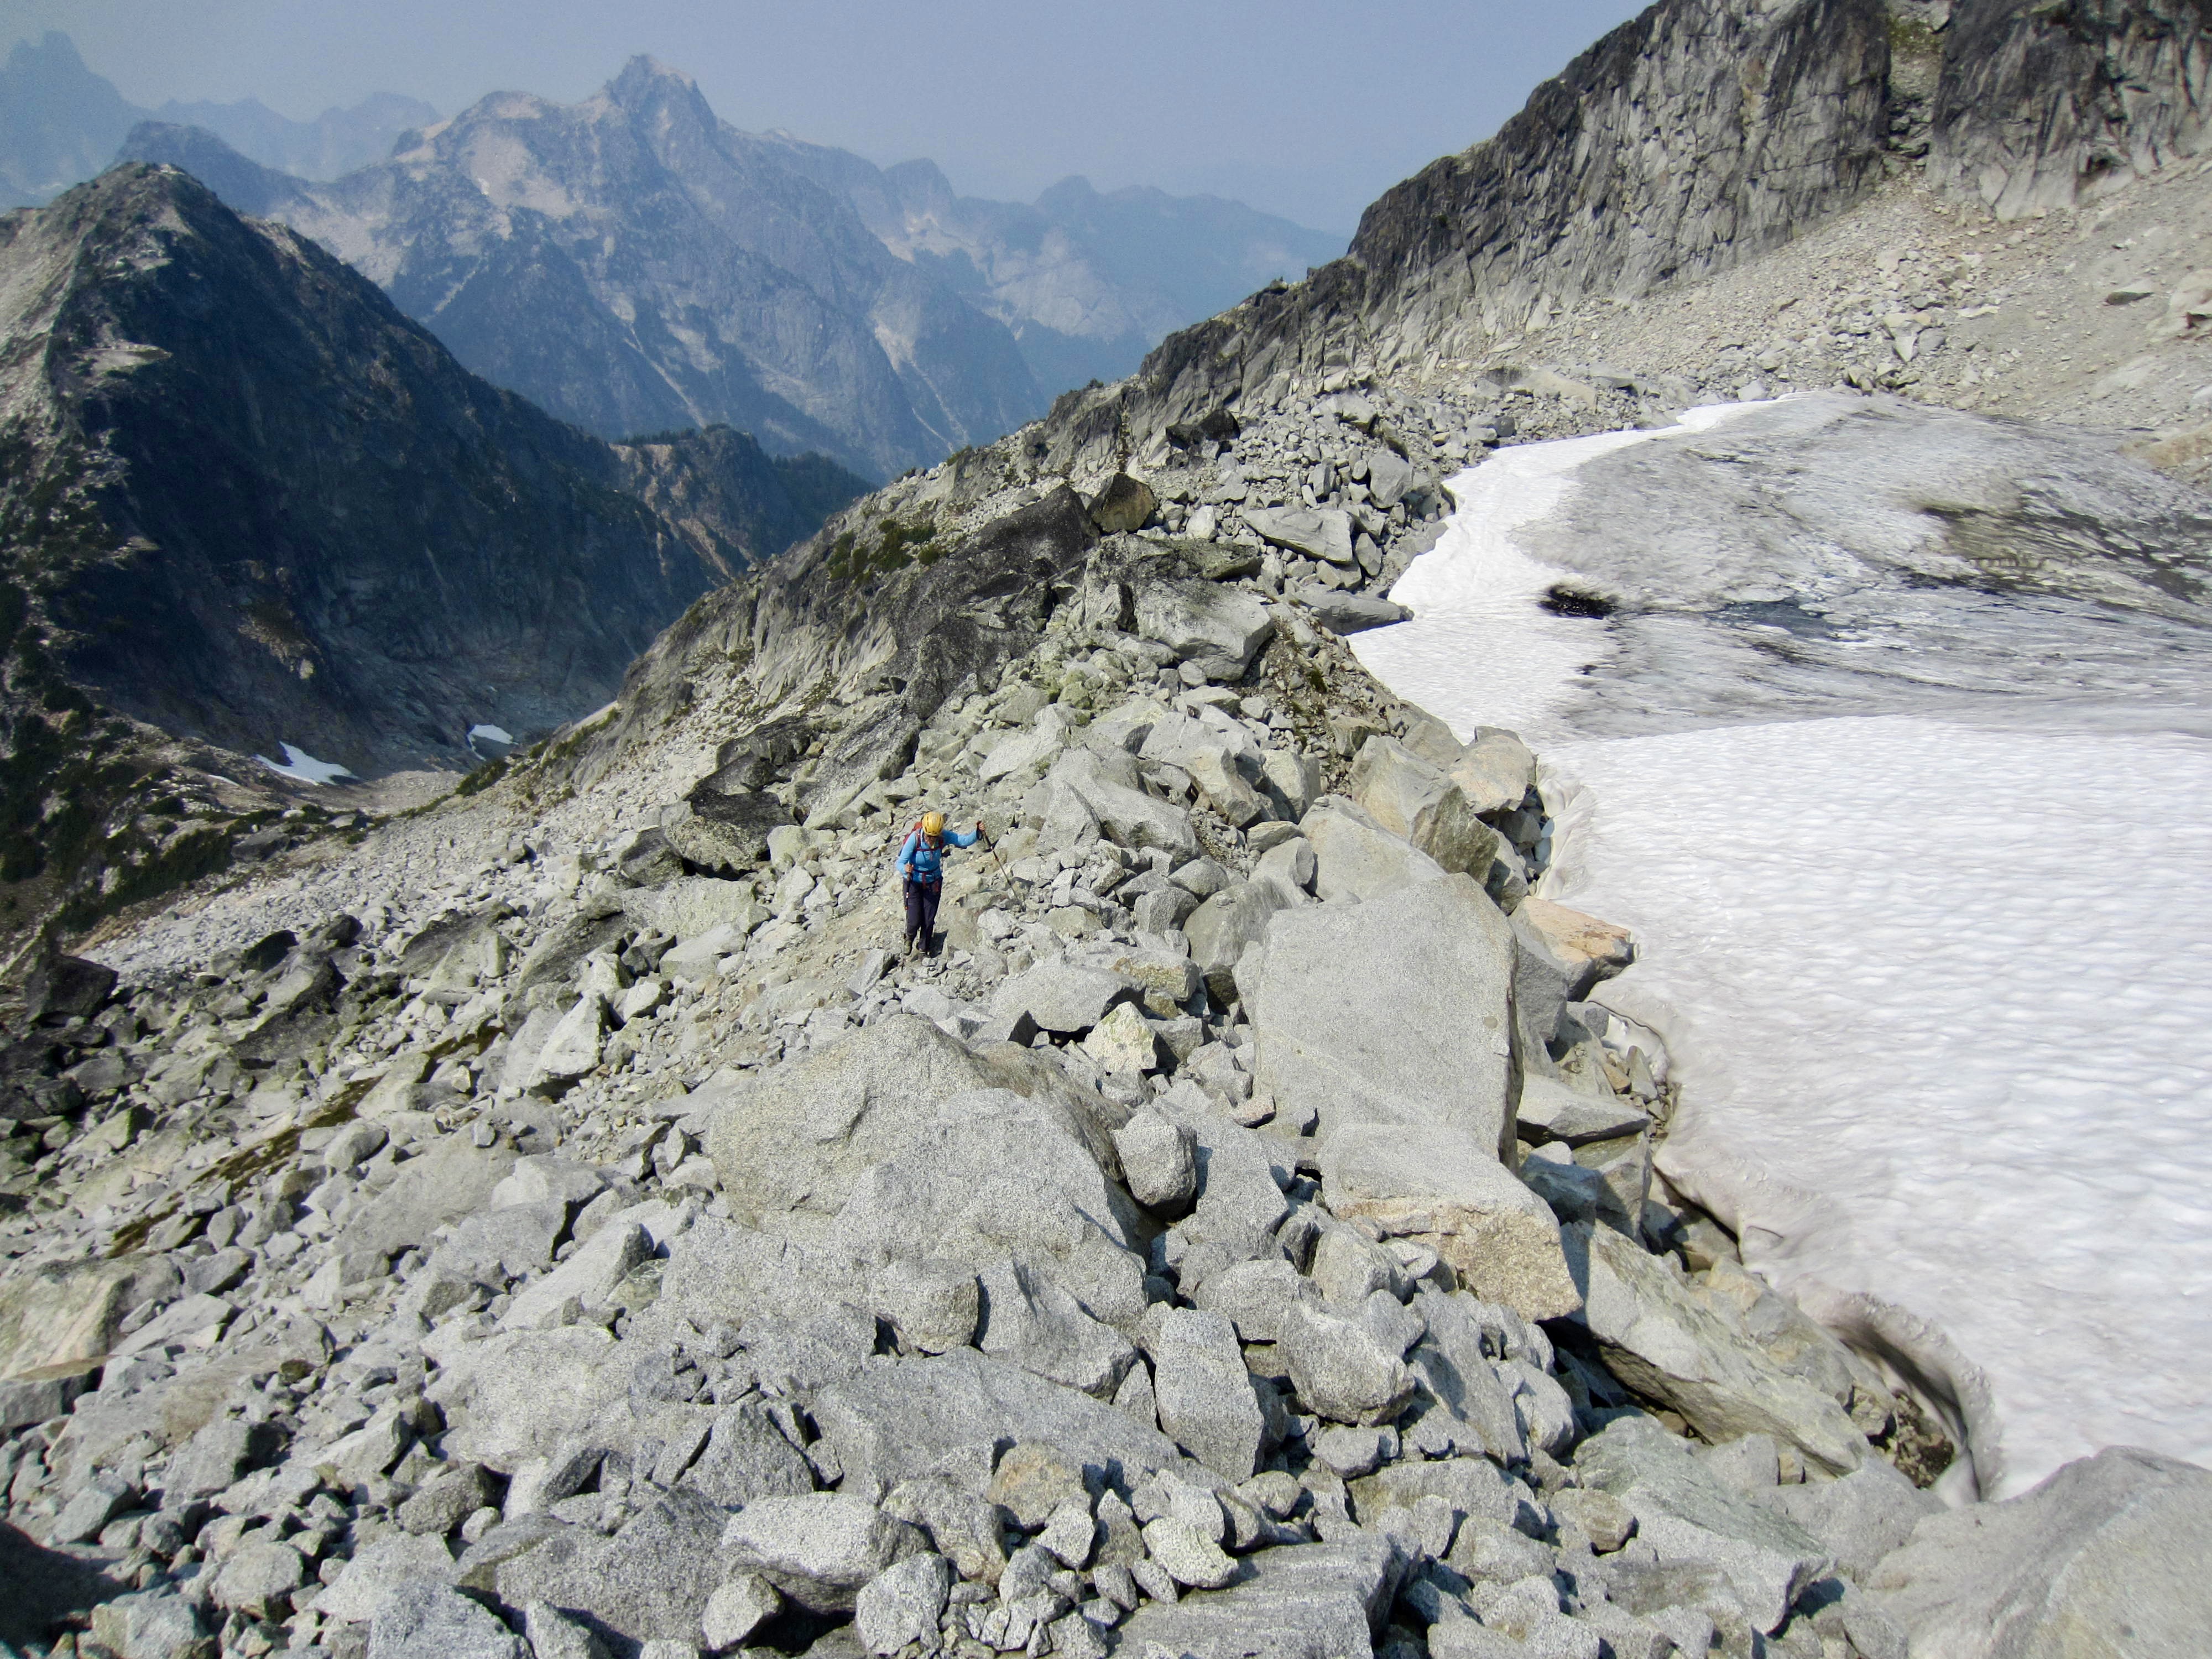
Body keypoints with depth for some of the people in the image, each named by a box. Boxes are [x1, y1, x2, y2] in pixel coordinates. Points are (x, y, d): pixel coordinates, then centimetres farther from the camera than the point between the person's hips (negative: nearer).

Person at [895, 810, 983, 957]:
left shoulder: (944, 836, -21)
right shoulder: (915, 838, -29)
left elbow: (964, 840, -30)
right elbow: (900, 863, -32)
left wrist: (978, 833, -49)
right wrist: (905, 869, -54)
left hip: (933, 882, 2)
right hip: (914, 882, -2)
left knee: (929, 920, 7)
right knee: (915, 921, -3)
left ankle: (925, 948, 34)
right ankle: (909, 939, 34)